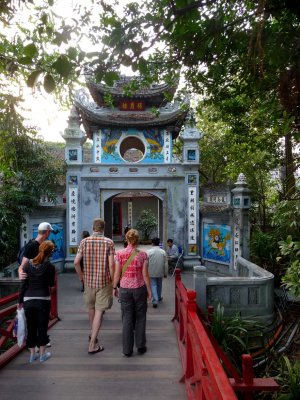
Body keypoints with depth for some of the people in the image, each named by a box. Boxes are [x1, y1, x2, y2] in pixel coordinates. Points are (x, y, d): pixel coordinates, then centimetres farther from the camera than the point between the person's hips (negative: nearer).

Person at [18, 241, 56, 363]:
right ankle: (42, 354, 20)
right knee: (42, 327, 10)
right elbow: (51, 284, 1)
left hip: (28, 300, 2)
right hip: (43, 300, -2)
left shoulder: (28, 265, -1)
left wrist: (20, 300, 8)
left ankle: (32, 354, 24)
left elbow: (23, 284, 0)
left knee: (31, 328, 14)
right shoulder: (50, 266, -8)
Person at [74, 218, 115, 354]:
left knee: (91, 308, 22)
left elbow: (76, 262, -4)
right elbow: (111, 264, -13)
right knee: (99, 311, 3)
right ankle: (92, 344, 4)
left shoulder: (84, 242, -2)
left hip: (88, 281, 3)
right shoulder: (109, 242, -9)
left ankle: (92, 334, 43)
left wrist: (81, 276, 12)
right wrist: (113, 281, -2)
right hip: (104, 281, -3)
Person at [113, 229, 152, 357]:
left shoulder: (120, 254, -6)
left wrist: (114, 287, 10)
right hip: (139, 288, -1)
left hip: (125, 289, 1)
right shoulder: (143, 254, -8)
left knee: (127, 318, 11)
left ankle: (127, 349, 16)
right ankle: (140, 346, 23)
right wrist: (149, 289, 4)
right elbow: (145, 274, -6)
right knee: (140, 317, 15)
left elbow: (117, 274, -3)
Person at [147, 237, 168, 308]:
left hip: (152, 272, -3)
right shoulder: (163, 252, -3)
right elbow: (166, 264, 0)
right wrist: (165, 273, 9)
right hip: (160, 272, 3)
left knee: (153, 286, 0)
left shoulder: (149, 252, -11)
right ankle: (159, 297, 38)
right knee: (159, 285, 20)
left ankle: (155, 301, -12)